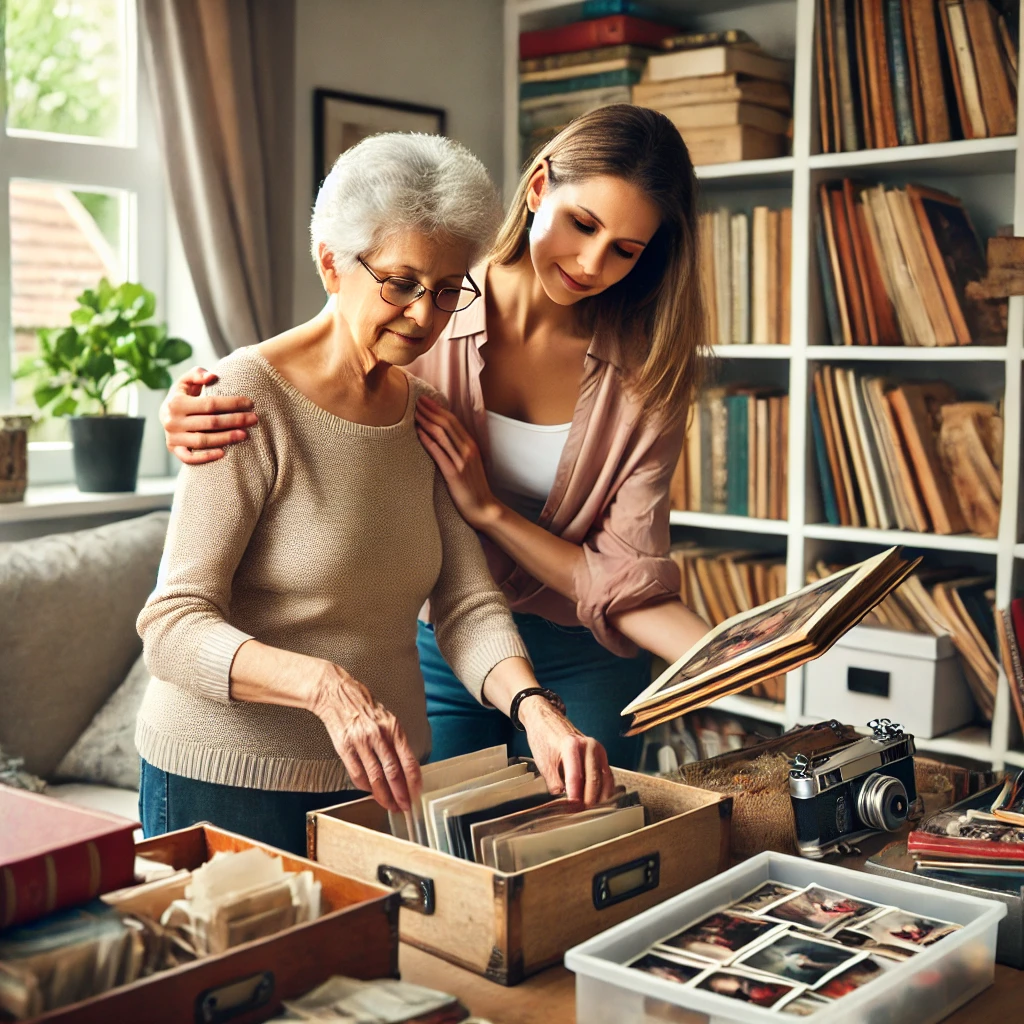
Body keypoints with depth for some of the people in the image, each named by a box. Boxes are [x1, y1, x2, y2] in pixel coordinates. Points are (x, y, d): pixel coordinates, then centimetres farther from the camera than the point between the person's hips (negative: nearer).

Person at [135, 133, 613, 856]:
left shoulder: (428, 414, 5)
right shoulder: (249, 396, -15)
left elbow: (467, 604, -3)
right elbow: (174, 625, -20)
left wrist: (535, 709, -22)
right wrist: (323, 683, -37)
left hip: (383, 779, 6)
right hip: (231, 783, -5)